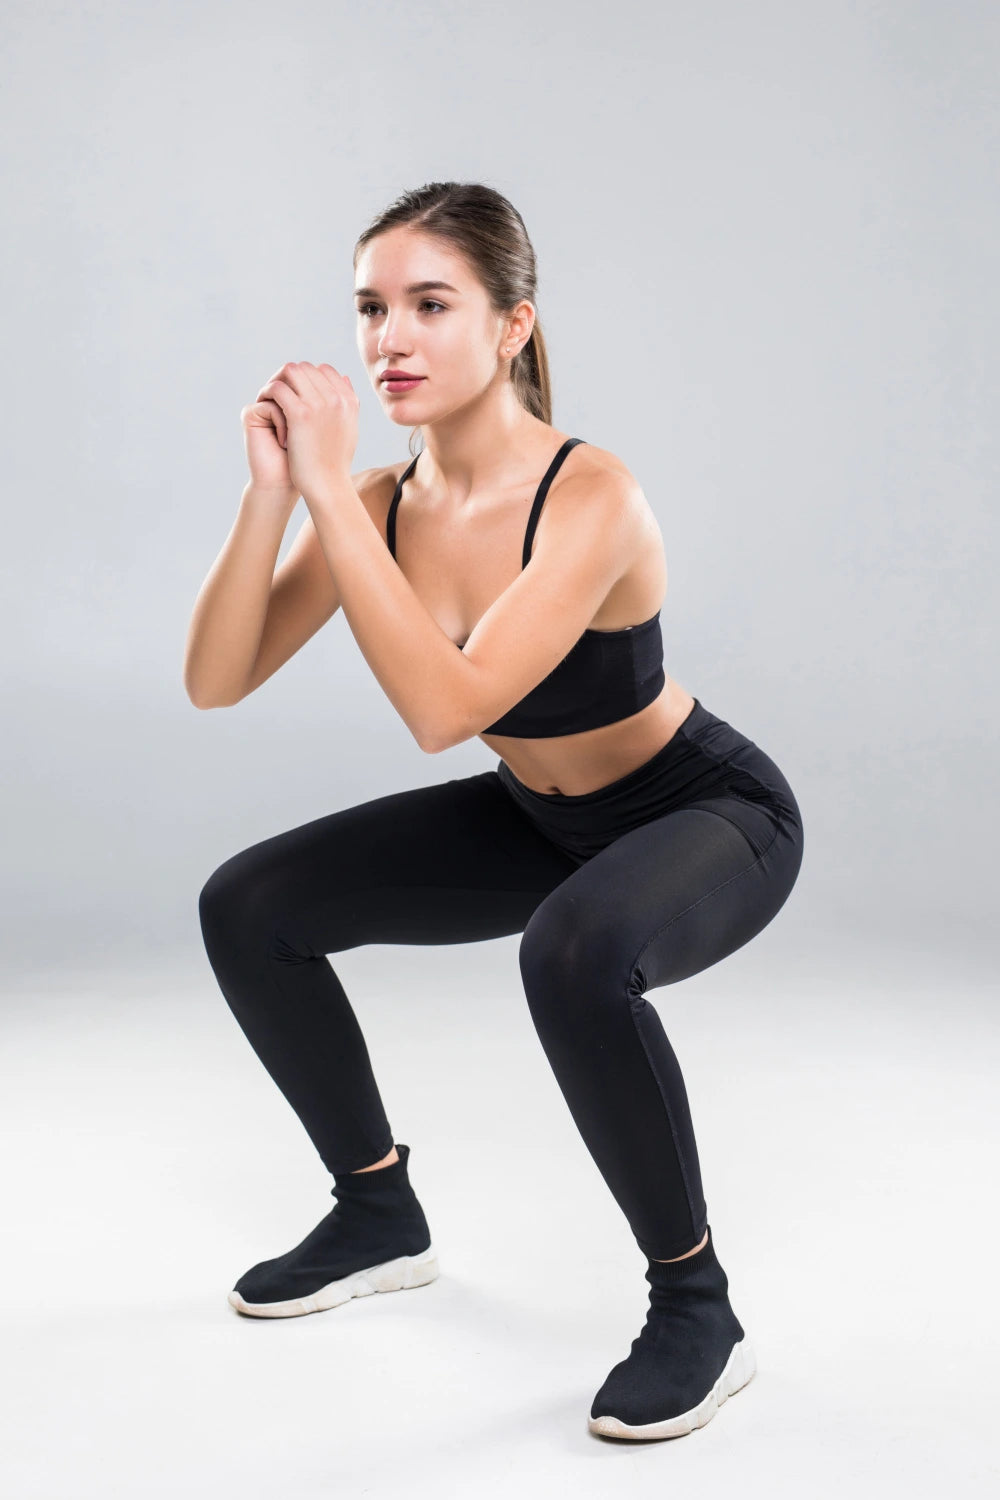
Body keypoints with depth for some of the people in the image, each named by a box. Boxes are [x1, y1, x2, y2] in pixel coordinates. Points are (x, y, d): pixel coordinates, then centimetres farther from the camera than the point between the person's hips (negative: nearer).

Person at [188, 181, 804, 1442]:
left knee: (576, 950, -40)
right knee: (248, 909, -1)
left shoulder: (591, 497, -32)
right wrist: (271, 494, -28)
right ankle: (381, 1216, 19)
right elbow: (216, 681, -16)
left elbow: (441, 709, -42)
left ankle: (696, 1306, -17)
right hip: (542, 818, 7)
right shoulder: (385, 501, -12)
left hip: (712, 814, -7)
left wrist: (333, 495, -38)